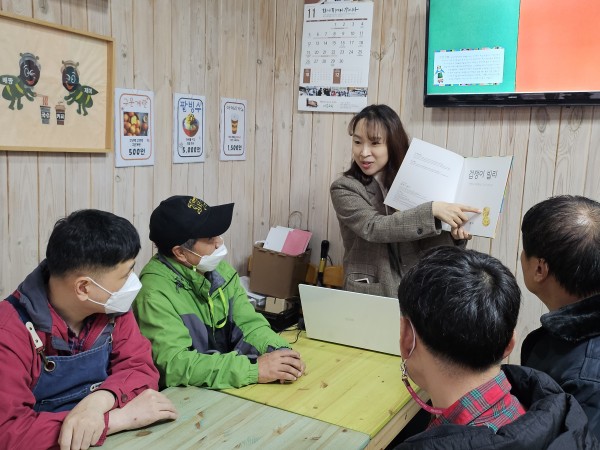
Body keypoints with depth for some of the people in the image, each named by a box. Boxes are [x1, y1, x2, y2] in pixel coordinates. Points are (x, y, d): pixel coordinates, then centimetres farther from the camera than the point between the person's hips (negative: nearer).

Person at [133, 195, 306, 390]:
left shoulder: (219, 268, 1)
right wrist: (254, 369, -28)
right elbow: (174, 364, -27)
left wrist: (280, 351, -17)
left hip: (228, 388, 6)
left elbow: (249, 323, 2)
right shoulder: (156, 291, -20)